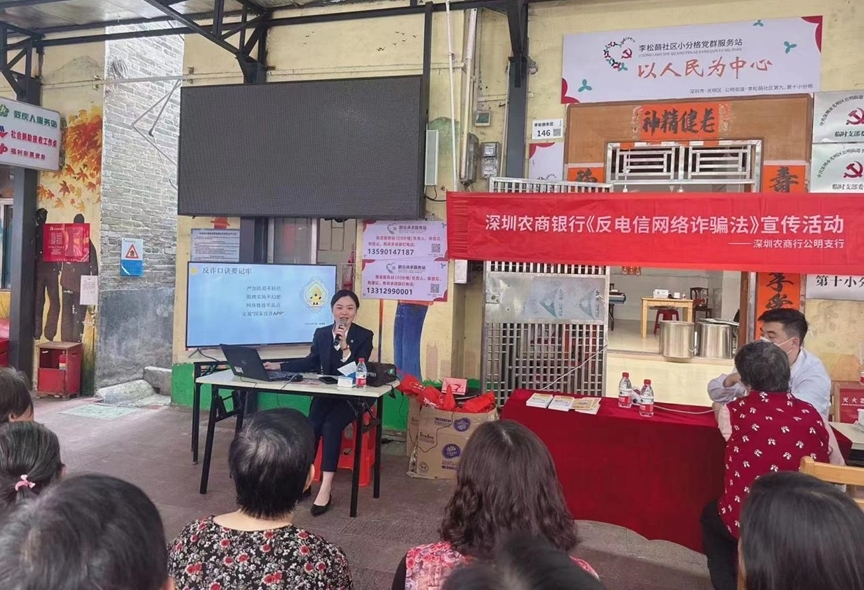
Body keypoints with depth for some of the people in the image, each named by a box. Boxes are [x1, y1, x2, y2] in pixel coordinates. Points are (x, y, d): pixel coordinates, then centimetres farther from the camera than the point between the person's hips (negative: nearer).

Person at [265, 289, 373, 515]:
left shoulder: (365, 336, -2)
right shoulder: (321, 333, 9)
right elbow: (311, 363, 14)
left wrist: (345, 346, -22)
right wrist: (279, 366, 6)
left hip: (351, 396, -3)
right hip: (325, 393, 4)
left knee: (330, 425, -30)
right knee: (311, 426, -26)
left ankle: (326, 488, -30)